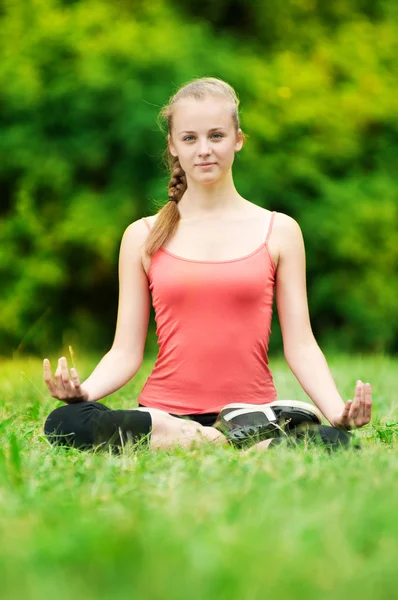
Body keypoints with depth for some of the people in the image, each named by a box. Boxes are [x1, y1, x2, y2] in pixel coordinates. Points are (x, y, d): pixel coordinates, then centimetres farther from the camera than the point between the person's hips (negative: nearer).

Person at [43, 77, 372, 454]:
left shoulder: (279, 231, 9)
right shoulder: (143, 237, 9)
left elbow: (300, 345, 5)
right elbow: (125, 352, 6)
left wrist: (337, 412, -13)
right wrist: (82, 391, -15)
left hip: (254, 411, -2)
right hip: (163, 413, 3)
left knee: (332, 441, -36)